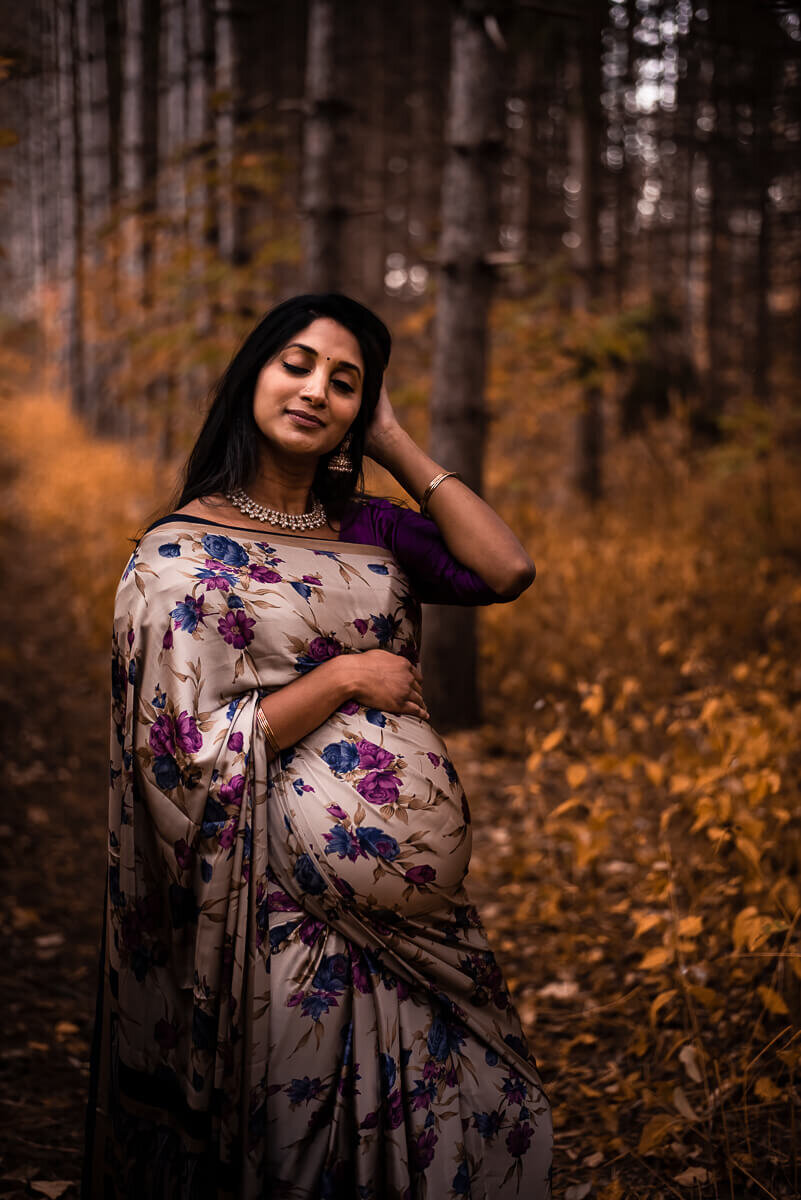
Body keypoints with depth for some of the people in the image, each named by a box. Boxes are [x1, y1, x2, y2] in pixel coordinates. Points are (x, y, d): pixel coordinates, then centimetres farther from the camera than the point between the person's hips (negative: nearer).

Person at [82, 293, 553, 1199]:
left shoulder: (371, 530, 10)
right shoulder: (180, 553, -6)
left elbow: (507, 569, -4)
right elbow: (193, 750, -12)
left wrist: (396, 444, 1)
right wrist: (344, 678, -12)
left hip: (422, 911, 6)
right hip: (296, 920, -5)